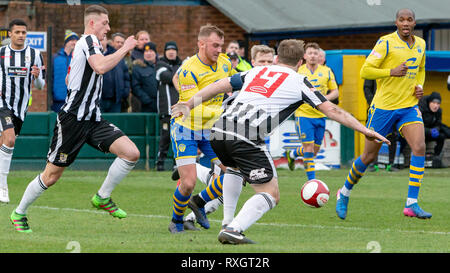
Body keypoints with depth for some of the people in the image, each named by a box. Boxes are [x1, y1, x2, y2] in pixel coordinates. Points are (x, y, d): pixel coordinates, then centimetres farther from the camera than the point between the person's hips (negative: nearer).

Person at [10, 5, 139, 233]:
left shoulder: (86, 43, 18)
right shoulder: (89, 40, -10)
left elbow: (69, 80, 31)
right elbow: (100, 67, -31)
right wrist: (124, 49, -21)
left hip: (93, 119, 9)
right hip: (73, 118, -9)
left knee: (131, 153, -9)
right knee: (52, 175, 0)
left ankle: (102, 197, 6)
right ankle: (19, 213, 19)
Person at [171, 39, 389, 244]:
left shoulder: (256, 72, 26)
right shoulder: (298, 82, 13)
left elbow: (219, 86, 29)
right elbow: (332, 110, 10)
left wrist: (189, 105, 40)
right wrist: (365, 130, 14)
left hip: (219, 129, 6)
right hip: (247, 138, -6)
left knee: (234, 168, 37)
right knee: (271, 195, 4)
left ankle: (227, 223, 27)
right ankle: (234, 230, -17)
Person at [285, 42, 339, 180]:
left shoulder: (327, 71, 5)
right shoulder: (297, 72, -2)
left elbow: (335, 92, 9)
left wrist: (325, 98, -11)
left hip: (320, 115, 4)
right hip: (303, 114, -4)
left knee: (315, 150, 10)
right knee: (309, 147, -12)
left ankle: (292, 154, 40)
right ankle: (312, 180, -5)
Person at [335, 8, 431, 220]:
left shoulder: (420, 44, 9)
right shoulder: (386, 43, -10)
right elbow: (365, 71, -13)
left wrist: (419, 86, 8)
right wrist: (392, 72, -24)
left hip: (409, 107, 4)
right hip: (383, 106, -4)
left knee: (419, 147, -18)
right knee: (369, 157, 4)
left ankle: (412, 204, -17)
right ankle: (344, 193, 29)